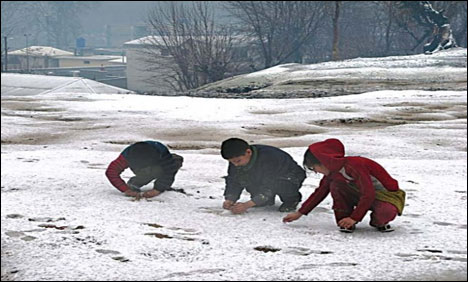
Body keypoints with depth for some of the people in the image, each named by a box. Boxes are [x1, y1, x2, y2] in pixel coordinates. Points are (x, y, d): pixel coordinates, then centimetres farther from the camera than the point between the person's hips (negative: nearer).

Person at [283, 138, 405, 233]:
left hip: (387, 195, -7)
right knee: (335, 186, -16)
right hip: (361, 196, 7)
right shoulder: (332, 173, -2)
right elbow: (320, 193, 13)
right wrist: (300, 213, 13)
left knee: (386, 213, -41)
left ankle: (379, 221, -5)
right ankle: (344, 221, -7)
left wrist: (354, 218, -30)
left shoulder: (353, 166, -30)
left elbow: (369, 194, -32)